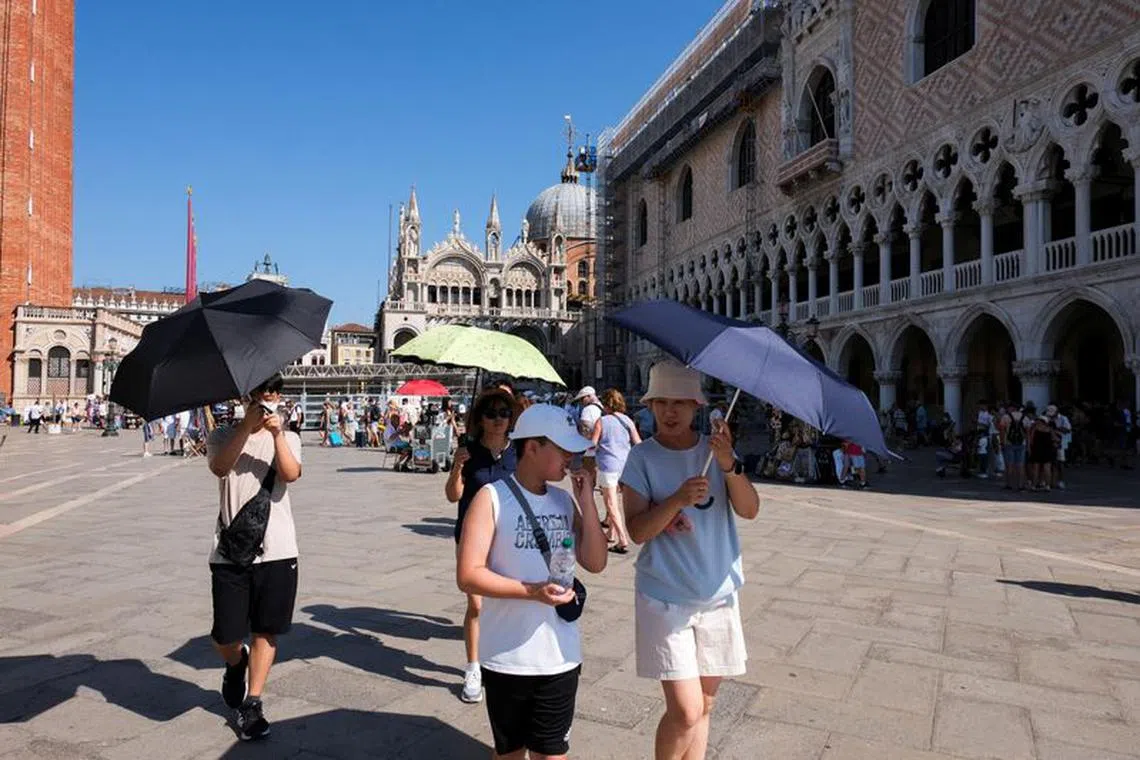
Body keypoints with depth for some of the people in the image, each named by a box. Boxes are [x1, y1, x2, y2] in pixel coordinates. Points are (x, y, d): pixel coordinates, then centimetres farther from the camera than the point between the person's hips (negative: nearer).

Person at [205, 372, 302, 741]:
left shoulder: (287, 438, 8)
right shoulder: (224, 436, 5)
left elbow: (291, 474, -12)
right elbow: (219, 467, -17)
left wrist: (277, 433, -22)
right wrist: (247, 426, -24)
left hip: (277, 551, 1)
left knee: (266, 631, 6)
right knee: (225, 637, 4)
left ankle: (251, 703, 22)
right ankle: (236, 664, 39)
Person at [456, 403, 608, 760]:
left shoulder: (564, 500, 4)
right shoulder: (492, 497, -11)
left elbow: (595, 562, -1)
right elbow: (468, 576, -16)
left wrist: (586, 500, -7)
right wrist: (532, 591, -26)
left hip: (560, 656, 4)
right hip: (507, 657, -3)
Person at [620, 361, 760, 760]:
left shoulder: (716, 448, 2)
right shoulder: (641, 458, -6)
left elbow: (749, 510, -10)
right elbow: (637, 530, -12)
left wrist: (730, 465, -27)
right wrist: (677, 499, -28)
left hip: (718, 595, 3)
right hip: (665, 598, -3)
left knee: (703, 704, 14)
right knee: (685, 710, -8)